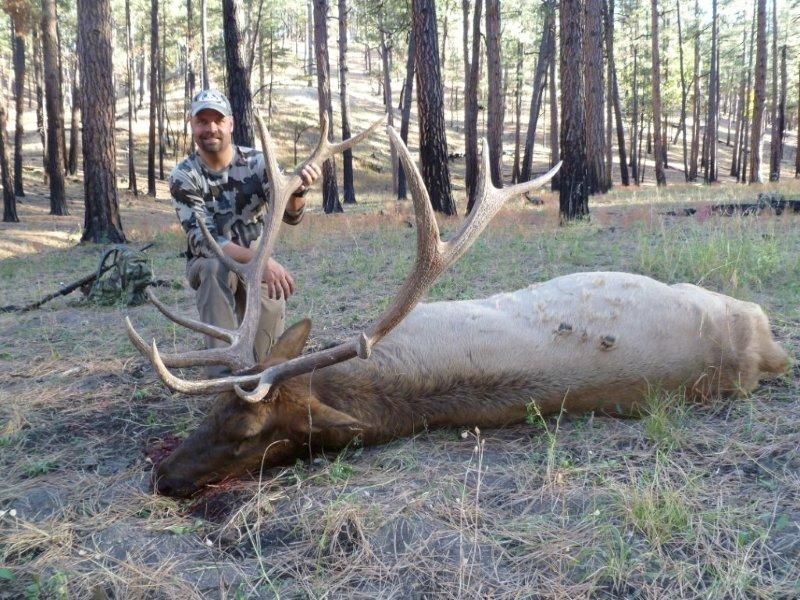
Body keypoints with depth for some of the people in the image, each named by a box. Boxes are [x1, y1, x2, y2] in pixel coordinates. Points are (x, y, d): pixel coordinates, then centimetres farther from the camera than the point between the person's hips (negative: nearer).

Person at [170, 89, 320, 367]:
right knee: (217, 268, -37)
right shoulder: (183, 177, -15)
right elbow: (203, 241, -26)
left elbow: (290, 214, -23)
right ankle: (224, 368, -33)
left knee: (266, 350, -12)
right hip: (209, 265, -2)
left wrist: (298, 189, -49)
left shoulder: (257, 162, -10)